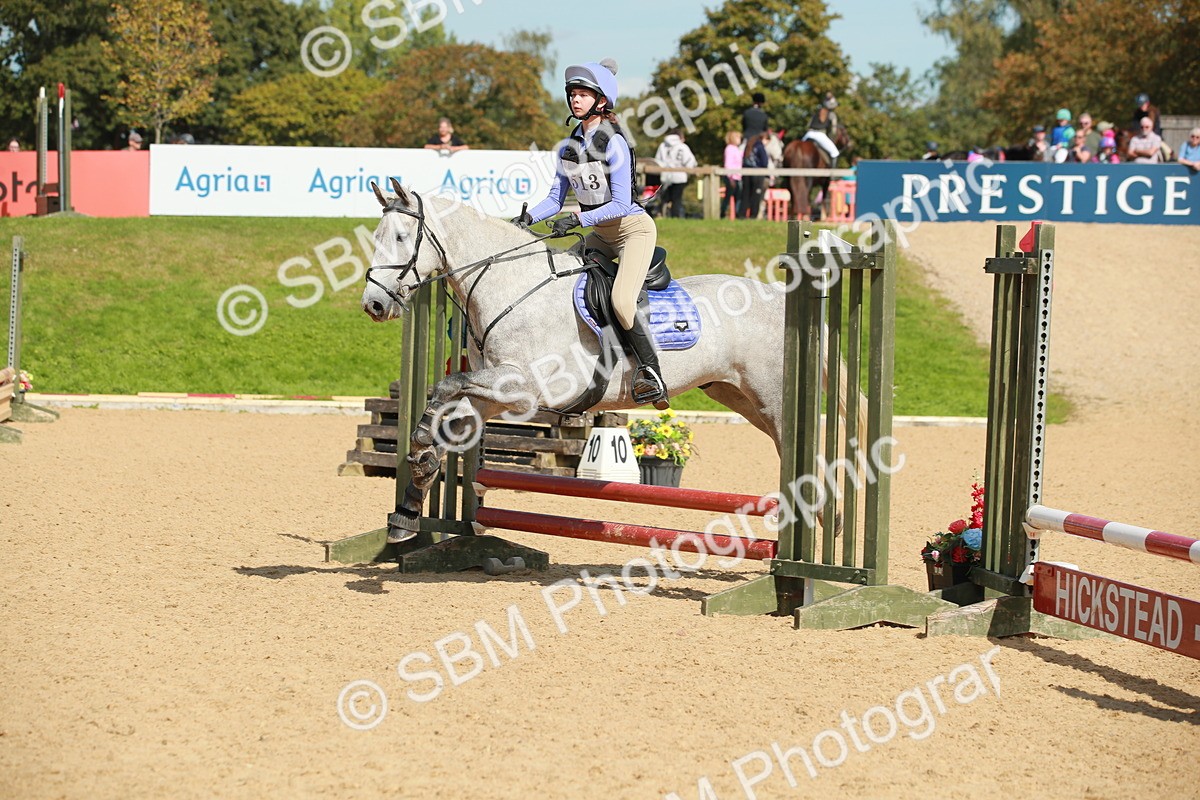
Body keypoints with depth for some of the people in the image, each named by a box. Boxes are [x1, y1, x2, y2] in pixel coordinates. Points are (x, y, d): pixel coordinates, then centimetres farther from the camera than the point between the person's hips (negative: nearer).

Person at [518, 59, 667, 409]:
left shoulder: (613, 144, -20)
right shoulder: (569, 146, 3)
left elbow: (620, 204, -23)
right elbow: (556, 197, 6)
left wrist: (577, 219, -30)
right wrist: (528, 217, -12)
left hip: (634, 228, -8)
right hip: (601, 234, 9)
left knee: (621, 300, -27)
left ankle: (651, 371, -18)